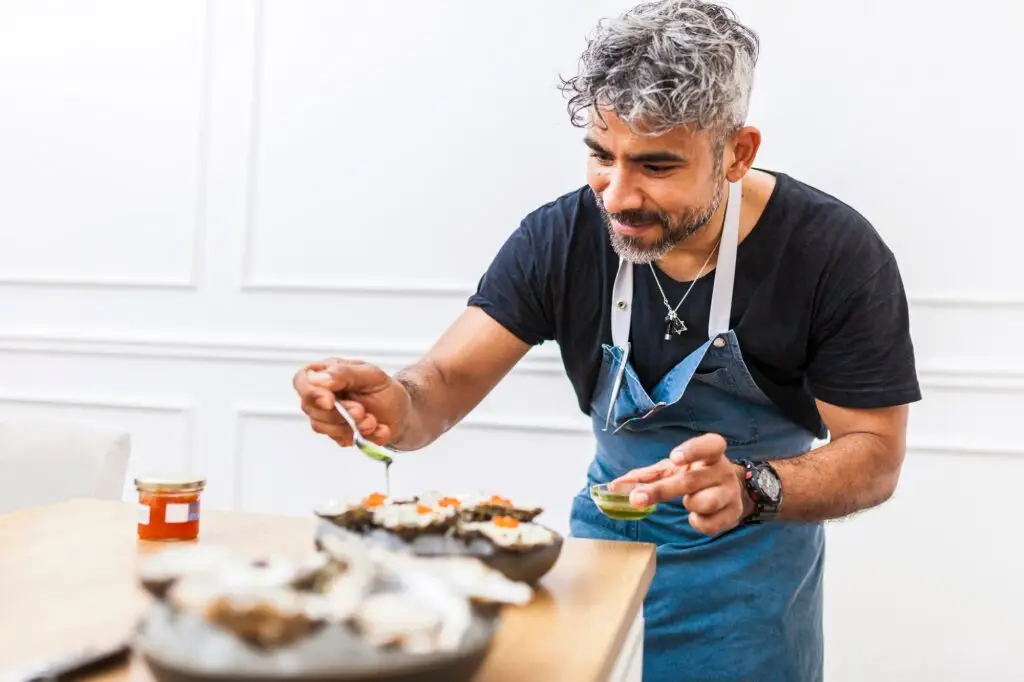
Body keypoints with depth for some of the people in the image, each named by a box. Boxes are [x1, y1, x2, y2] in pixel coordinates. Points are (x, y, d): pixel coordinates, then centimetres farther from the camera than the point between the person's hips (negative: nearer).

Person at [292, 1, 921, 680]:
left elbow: (875, 456, -17)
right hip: (608, 536, 2)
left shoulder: (838, 254, -23)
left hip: (755, 561, -2)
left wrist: (749, 488, -37)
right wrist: (399, 408, -40)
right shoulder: (561, 236, -16)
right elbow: (446, 382, -16)